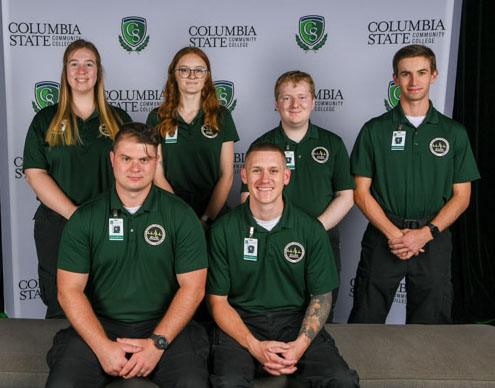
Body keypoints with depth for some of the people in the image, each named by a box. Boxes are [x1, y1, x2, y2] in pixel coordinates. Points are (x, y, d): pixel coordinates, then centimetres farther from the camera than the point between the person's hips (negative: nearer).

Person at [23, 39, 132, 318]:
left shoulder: (119, 119, 9)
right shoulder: (46, 120, 7)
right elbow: (35, 174, -1)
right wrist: (76, 215, -13)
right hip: (58, 227, 0)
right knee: (61, 309, 5)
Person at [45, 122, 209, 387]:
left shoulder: (181, 215, 0)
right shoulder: (84, 219, 3)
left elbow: (192, 287, -3)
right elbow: (69, 290, 0)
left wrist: (157, 343, -13)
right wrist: (103, 347, -12)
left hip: (164, 325, -1)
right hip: (99, 326, 1)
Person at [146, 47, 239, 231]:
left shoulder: (221, 116, 7)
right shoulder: (157, 119, 6)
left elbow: (227, 175, 4)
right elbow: (158, 176, 2)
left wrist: (206, 219, -5)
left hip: (213, 213, 0)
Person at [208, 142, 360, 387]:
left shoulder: (312, 229, 1)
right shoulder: (223, 230, -2)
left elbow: (322, 296, 5)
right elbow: (217, 300, 0)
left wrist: (300, 344, -13)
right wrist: (255, 346, -15)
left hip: (295, 319, 2)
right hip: (241, 321, -1)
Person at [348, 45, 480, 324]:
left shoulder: (454, 133, 5)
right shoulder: (375, 130, 2)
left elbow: (461, 196, 4)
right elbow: (361, 191, 0)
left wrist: (426, 233, -10)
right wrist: (393, 233, -11)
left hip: (433, 239, 1)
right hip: (383, 237, -1)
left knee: (430, 323, 10)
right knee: (366, 323, 4)